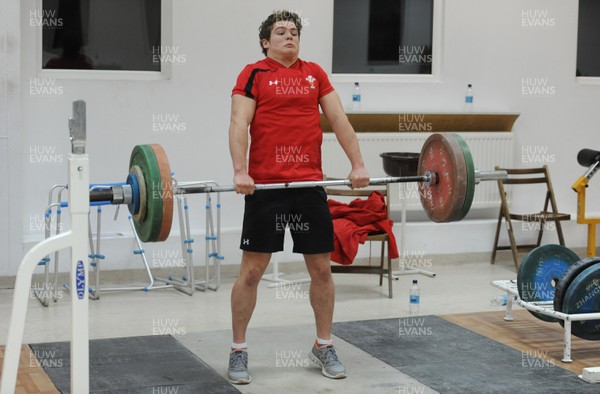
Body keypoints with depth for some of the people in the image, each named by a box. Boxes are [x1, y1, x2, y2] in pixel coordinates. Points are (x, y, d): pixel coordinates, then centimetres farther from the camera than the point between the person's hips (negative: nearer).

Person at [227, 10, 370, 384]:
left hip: (310, 184, 4)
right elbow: (239, 124, -8)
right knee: (252, 270, 0)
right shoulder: (254, 74, 2)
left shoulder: (315, 73, 13)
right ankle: (239, 351, 13)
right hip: (265, 185, -4)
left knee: (321, 267, 8)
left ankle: (324, 346, 23)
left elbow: (339, 119, 9)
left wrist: (357, 164, -1)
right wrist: (240, 171, -21)